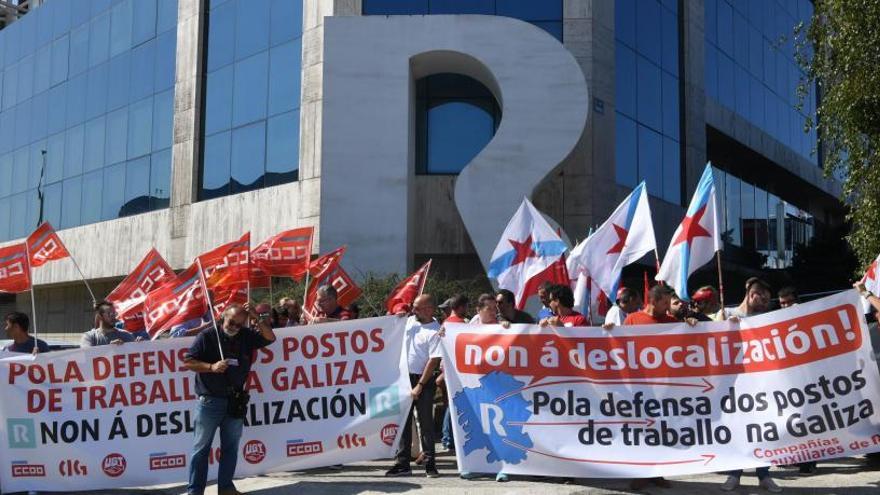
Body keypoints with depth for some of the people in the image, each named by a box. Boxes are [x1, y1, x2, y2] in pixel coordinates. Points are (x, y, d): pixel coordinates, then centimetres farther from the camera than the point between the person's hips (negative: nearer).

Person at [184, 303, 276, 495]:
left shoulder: (247, 336, 6)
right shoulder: (207, 336, -5)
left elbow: (270, 338, 5)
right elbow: (188, 362, -6)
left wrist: (258, 318, -7)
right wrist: (211, 367, -19)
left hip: (235, 401, 4)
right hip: (209, 400, -4)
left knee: (230, 447, 11)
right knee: (201, 447, 1)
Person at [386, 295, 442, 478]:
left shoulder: (435, 331, -14)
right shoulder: (410, 320, 7)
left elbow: (434, 360, -19)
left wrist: (420, 386, -20)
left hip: (423, 380, -6)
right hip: (405, 378, 7)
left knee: (426, 423, 0)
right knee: (403, 422, 8)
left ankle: (430, 464, 9)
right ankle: (402, 464, 13)